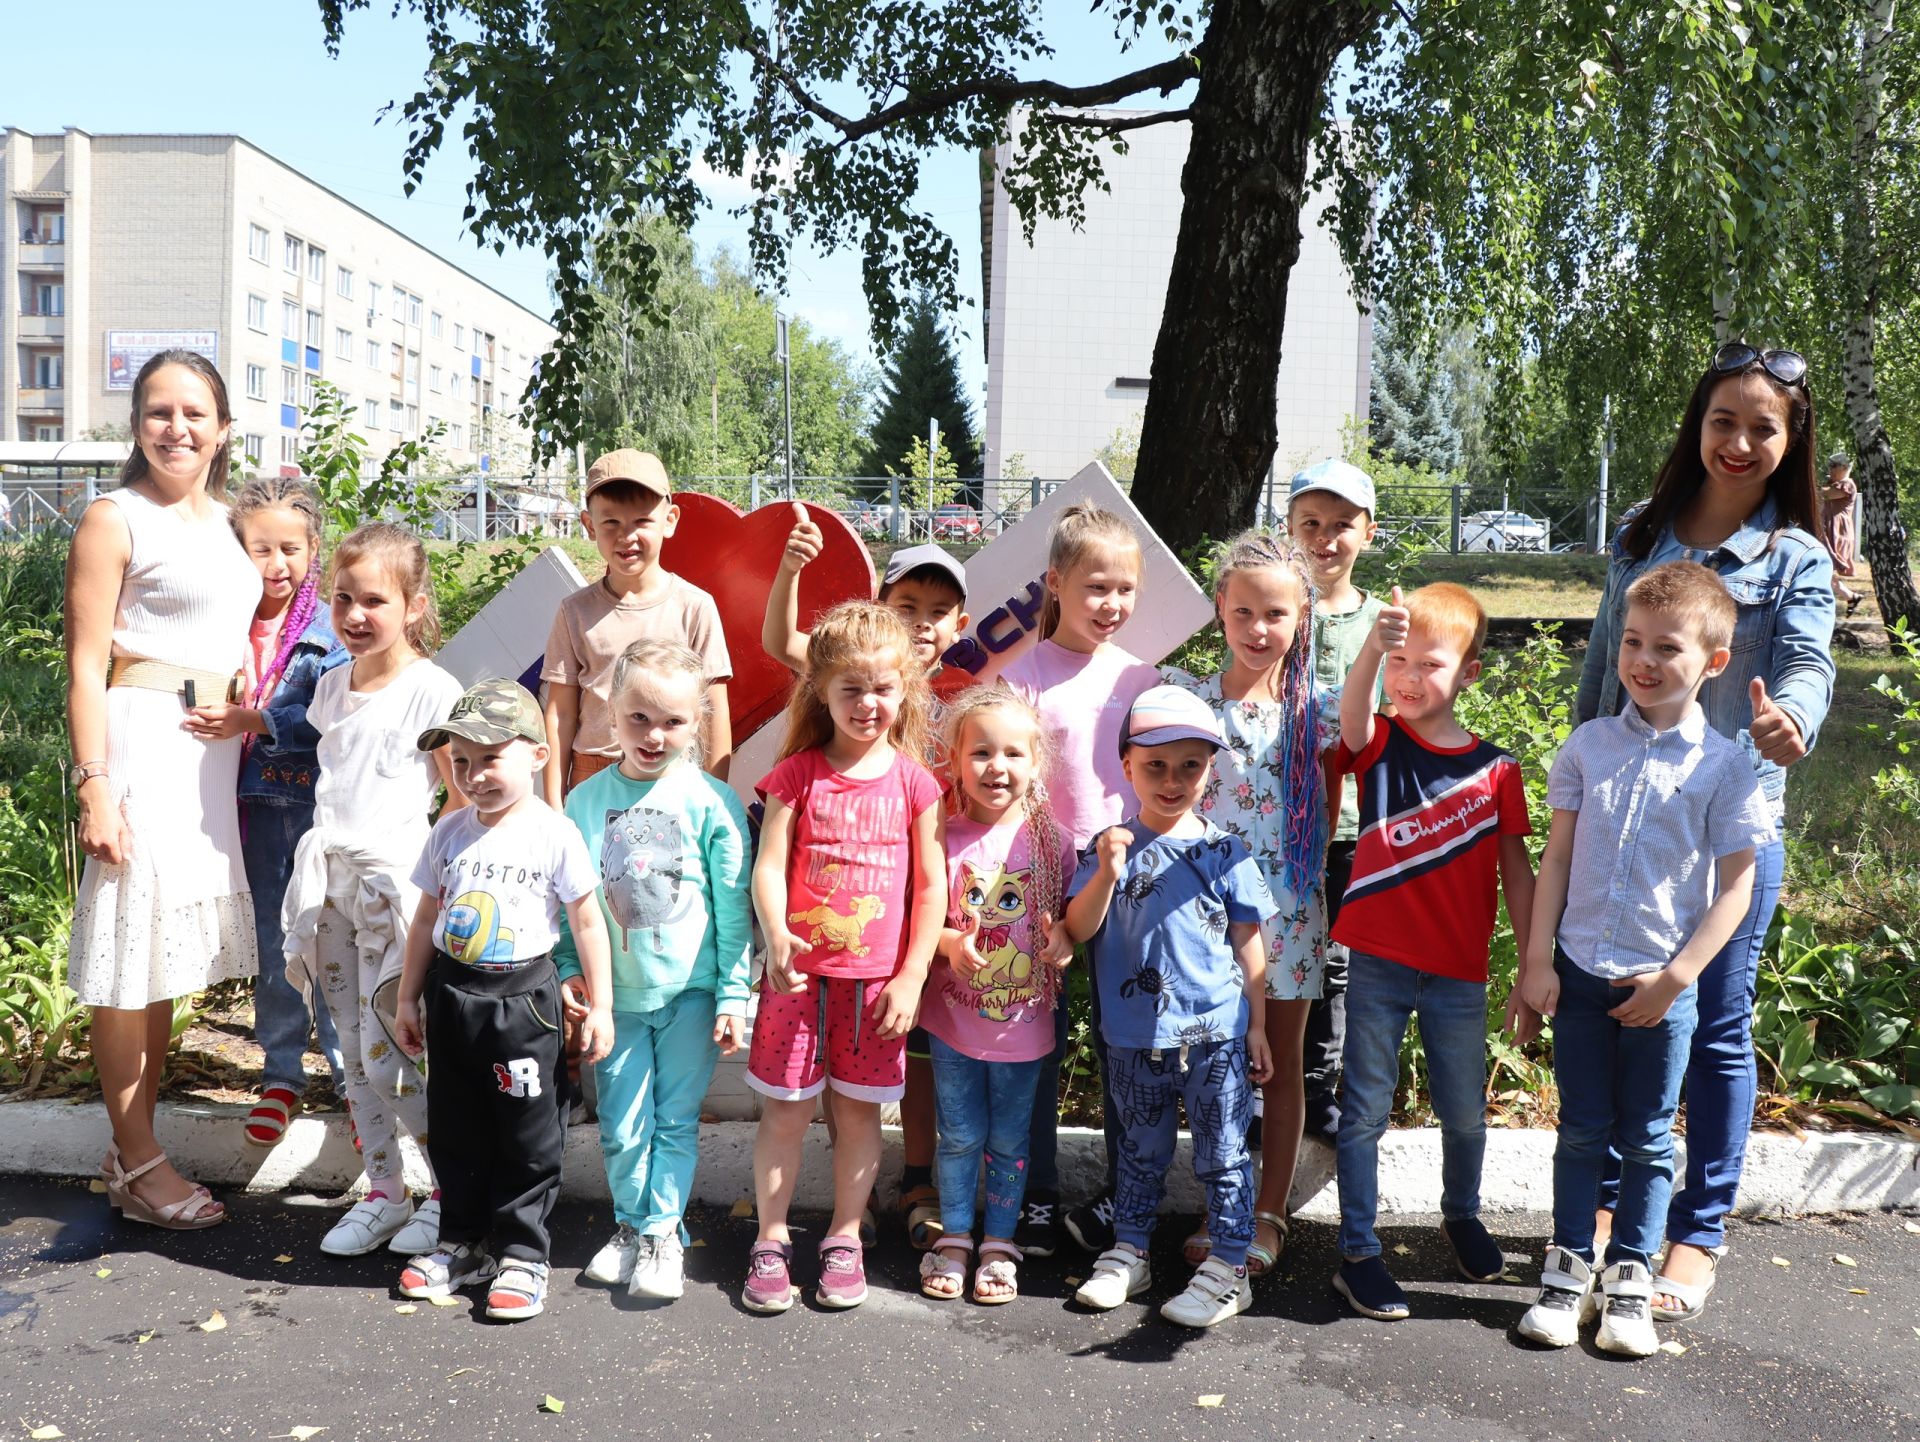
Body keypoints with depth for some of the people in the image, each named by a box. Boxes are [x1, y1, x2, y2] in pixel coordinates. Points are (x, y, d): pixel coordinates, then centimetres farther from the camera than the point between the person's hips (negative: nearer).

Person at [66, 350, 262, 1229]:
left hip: (215, 750, 8)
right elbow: (86, 668, -11)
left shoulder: (226, 520, 16)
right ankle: (136, 1164, 7)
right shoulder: (116, 518, -6)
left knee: (169, 951, 12)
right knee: (130, 946, -2)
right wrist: (94, 785, -18)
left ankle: (133, 1148, 23)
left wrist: (249, 713, 18)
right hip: (143, 738, -7)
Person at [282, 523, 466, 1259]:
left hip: (394, 879, -6)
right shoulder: (331, 686, 10)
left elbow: (463, 800, -6)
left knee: (387, 1055, -7)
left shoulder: (430, 690, -9)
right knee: (354, 1052, 10)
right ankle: (384, 1193, 22)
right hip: (329, 879, 7)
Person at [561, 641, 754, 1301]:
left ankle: (663, 1232, 23)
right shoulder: (586, 801, 0)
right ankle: (629, 1225, 30)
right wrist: (569, 969, -1)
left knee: (676, 1119, 7)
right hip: (616, 993, 2)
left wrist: (733, 995, -6)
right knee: (622, 1126, 9)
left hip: (691, 991, -2)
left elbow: (734, 908, -5)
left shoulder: (710, 801, -8)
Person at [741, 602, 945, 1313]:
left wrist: (911, 977, -4)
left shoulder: (913, 782, 0)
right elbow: (768, 866, -8)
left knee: (859, 1110, 11)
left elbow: (931, 885, 1)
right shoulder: (797, 774, -2)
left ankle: (845, 1239, 27)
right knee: (785, 1110, 6)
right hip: (799, 972, -1)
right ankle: (771, 1240, 22)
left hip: (877, 980, 1)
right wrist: (776, 936, -26)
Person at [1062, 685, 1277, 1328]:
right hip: (1135, 1035, 1)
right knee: (1141, 1150, 17)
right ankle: (1128, 1252, 31)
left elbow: (1248, 942, 4)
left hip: (1216, 1033, -1)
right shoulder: (1110, 847, -1)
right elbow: (1078, 930, -6)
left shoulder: (1223, 852, -1)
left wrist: (1257, 1025, 3)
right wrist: (1107, 875, -22)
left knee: (1222, 1154, 7)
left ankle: (1228, 1266, 19)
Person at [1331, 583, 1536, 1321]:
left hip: (1459, 971, 1)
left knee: (1464, 1111, 17)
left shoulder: (1494, 769, -1)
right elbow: (1351, 712, -28)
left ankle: (1461, 1214, 43)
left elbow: (1515, 871, 3)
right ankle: (1358, 1253, 16)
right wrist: (1374, 643, -48)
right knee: (1365, 1110, 6)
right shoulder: (1377, 744, -4)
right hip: (1377, 962, -1)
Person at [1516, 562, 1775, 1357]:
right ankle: (1569, 1266, 21)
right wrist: (1536, 958, -1)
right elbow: (1557, 857, 3)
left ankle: (1630, 1276, 23)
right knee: (1582, 1128, 10)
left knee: (1647, 1137, 10)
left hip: (1662, 982, -2)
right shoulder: (1589, 744, 1)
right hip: (1579, 969, 2)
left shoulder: (1723, 765, -6)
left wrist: (1677, 976, -11)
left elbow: (1735, 883, -5)